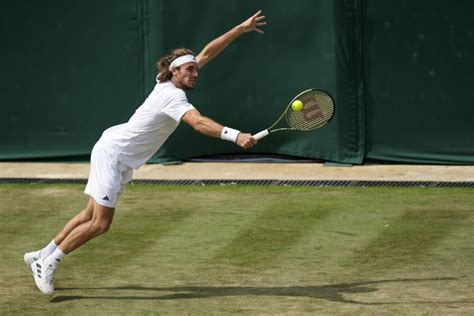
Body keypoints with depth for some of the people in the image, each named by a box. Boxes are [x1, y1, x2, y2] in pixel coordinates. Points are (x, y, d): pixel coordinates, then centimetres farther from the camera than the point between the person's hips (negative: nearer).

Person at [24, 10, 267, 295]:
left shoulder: (171, 82, 2)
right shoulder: (172, 96, -24)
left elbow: (207, 53, 8)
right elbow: (200, 124, -41)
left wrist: (241, 29, 3)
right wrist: (235, 136, -51)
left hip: (122, 161, 10)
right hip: (112, 152, -10)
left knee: (92, 215, 14)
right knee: (101, 223, -11)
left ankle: (42, 256, 23)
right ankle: (48, 263, 1)